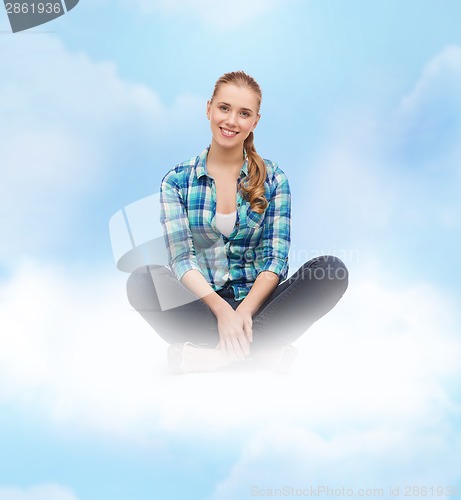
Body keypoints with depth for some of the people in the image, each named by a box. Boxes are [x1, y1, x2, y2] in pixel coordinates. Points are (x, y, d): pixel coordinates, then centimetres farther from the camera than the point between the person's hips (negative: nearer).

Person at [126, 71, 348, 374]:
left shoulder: (273, 179, 5)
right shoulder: (177, 181, 4)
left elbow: (275, 259, -2)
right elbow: (182, 257, -7)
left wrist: (245, 310, -21)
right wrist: (222, 309, -24)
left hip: (256, 302, 1)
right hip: (203, 306, -1)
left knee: (332, 269, -24)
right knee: (142, 282, -30)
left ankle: (211, 352, -28)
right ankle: (263, 347, -27)